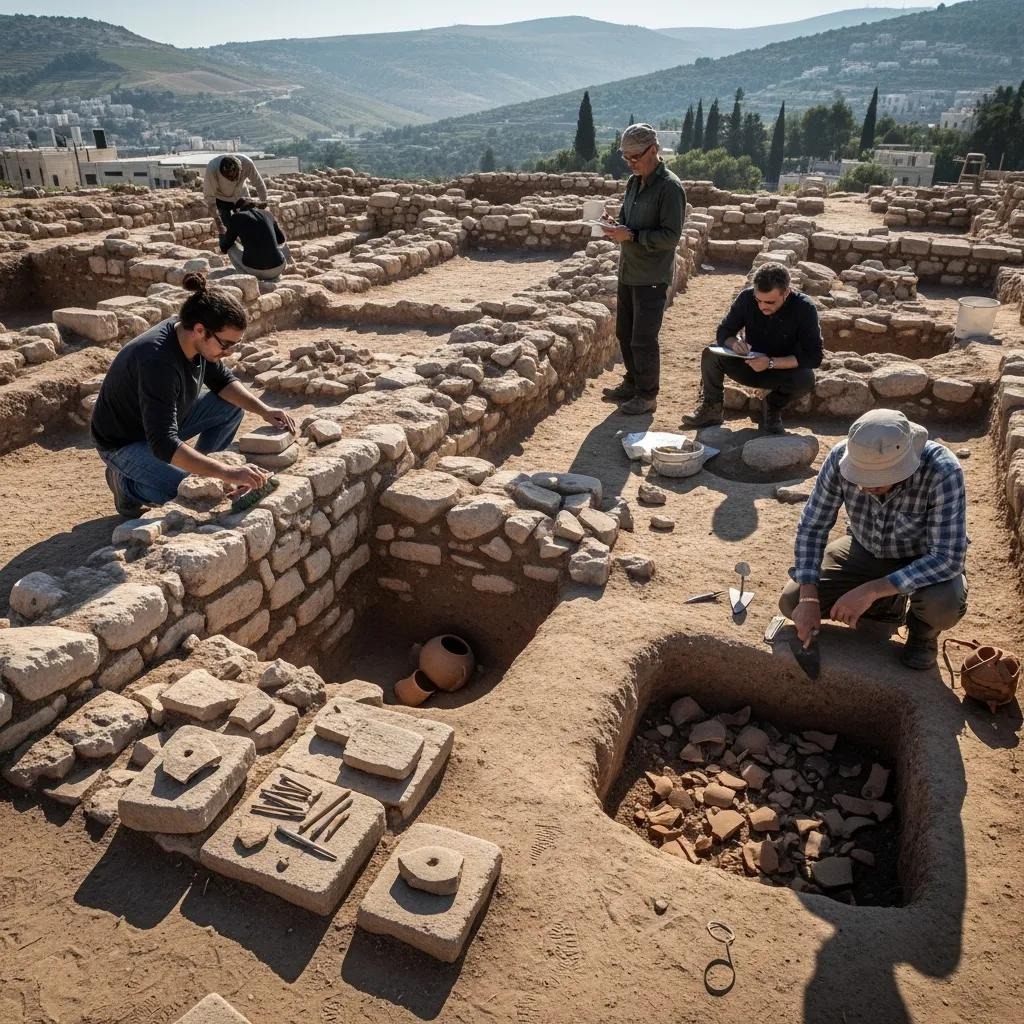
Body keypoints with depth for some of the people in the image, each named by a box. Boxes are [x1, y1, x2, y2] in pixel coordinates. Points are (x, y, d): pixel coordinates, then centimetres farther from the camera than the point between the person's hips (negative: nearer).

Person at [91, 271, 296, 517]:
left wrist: (264, 410, -12)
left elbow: (222, 380, 3)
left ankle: (199, 470, 9)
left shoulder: (191, 335, -14)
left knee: (233, 405, -2)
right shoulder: (157, 361, -38)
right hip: (124, 443, -8)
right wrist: (227, 473, -49)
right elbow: (164, 446, -44)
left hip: (163, 424, 8)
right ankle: (127, 482, 0)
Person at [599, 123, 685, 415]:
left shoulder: (670, 187, -14)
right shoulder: (633, 182, 11)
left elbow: (670, 236, -19)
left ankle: (647, 395, 10)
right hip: (628, 271, 8)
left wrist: (631, 235, -24)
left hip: (652, 277, -8)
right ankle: (632, 383, 33)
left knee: (643, 339, -3)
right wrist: (615, 226, -2)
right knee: (624, 332, 17)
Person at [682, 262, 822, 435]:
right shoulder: (747, 298, -16)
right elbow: (723, 332, -7)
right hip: (750, 365, 2)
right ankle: (712, 408, -4)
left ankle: (773, 409, -4)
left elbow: (814, 357, -25)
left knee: (806, 378, -35)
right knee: (710, 355, -24)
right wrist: (733, 342, -32)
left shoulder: (805, 309, -23)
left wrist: (771, 363, -36)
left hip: (784, 370, -1)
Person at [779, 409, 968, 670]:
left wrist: (871, 590, -38)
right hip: (864, 550, 3)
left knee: (945, 603, -36)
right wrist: (809, 598, -24)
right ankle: (885, 604, 16)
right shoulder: (841, 458, -27)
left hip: (925, 560, -3)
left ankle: (923, 630, 4)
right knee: (792, 602, -10)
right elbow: (812, 527, -16)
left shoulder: (942, 472, -36)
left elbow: (948, 558, -35)